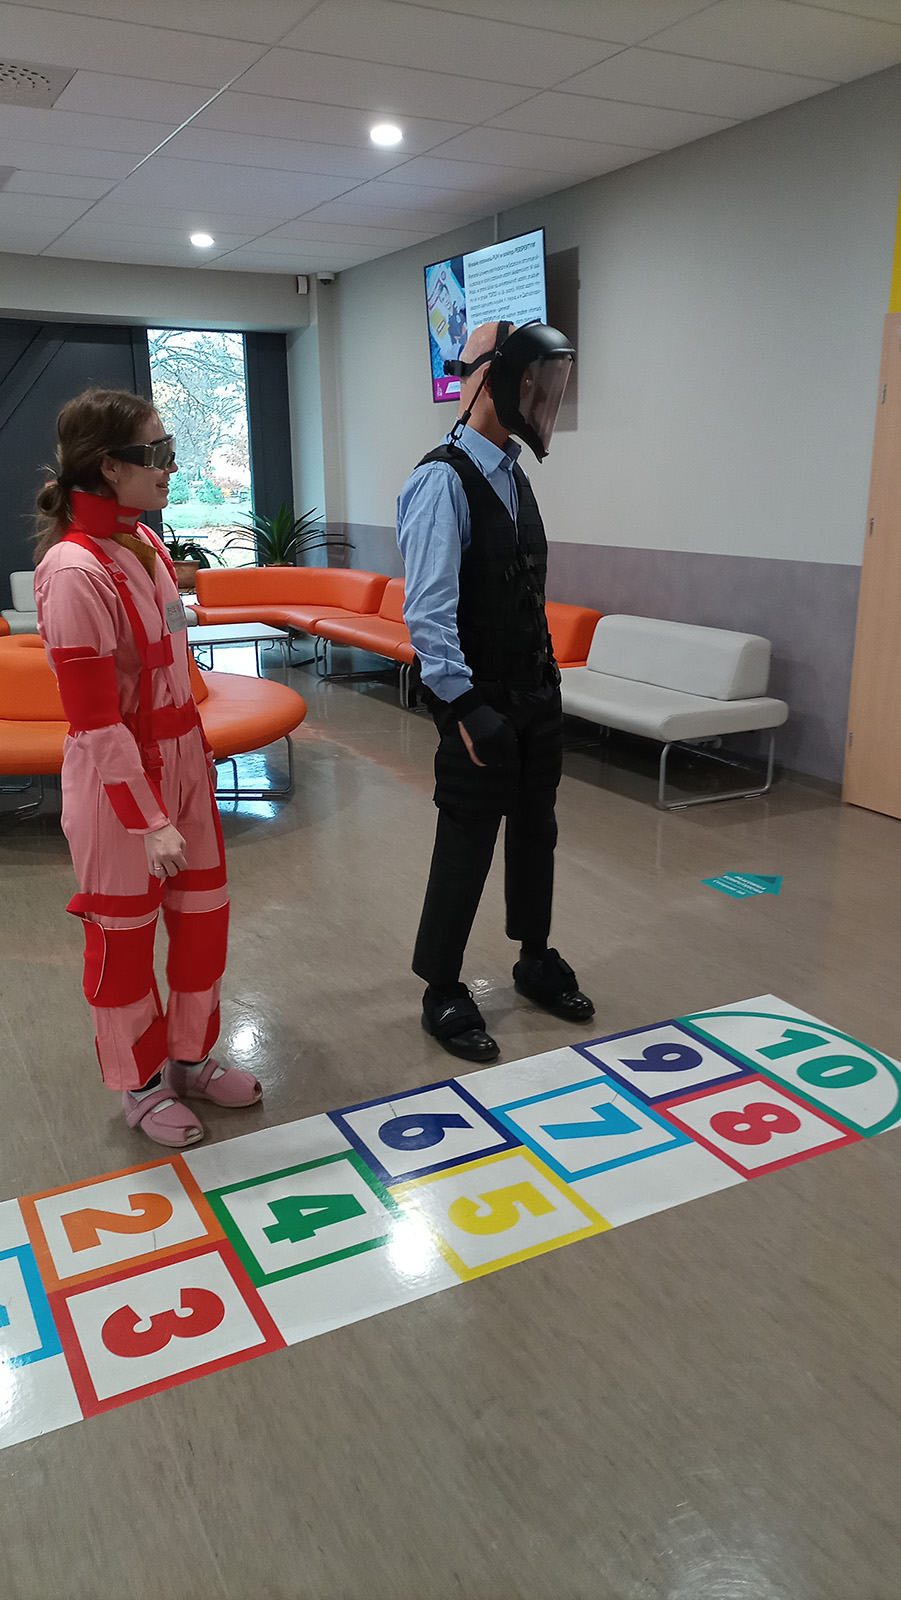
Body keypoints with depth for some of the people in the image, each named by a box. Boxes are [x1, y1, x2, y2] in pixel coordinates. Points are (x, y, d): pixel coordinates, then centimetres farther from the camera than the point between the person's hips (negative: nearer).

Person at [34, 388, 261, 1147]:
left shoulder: (146, 544, 5)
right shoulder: (74, 571, -22)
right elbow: (95, 720, -22)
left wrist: (196, 759, 17)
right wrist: (149, 820, -20)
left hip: (183, 763, 8)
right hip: (120, 781, -8)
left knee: (205, 915, 17)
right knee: (125, 937, 11)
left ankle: (191, 1057, 38)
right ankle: (142, 1085, 32)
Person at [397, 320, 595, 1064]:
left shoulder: (512, 473, 10)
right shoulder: (444, 481, -17)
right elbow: (428, 612, -23)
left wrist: (548, 675, 13)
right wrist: (464, 705, -24)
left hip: (536, 692, 8)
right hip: (484, 702, -8)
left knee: (535, 830, 18)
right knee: (467, 847, 2)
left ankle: (536, 960, 37)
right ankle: (443, 994, 20)